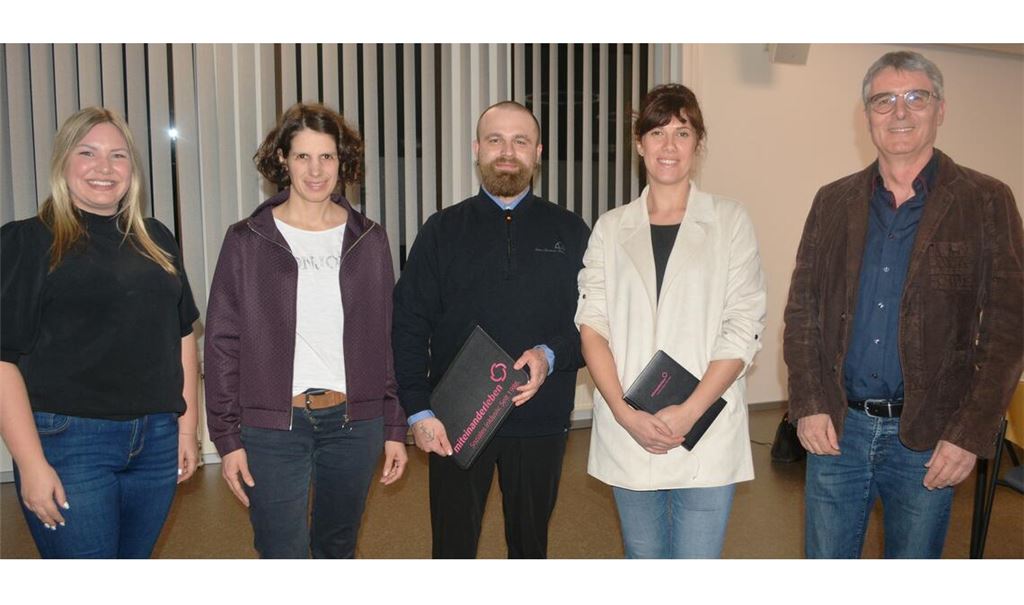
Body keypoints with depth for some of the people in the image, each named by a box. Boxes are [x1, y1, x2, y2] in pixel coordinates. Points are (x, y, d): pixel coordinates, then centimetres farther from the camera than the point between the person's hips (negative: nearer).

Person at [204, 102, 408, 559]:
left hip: (354, 423, 2)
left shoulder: (368, 239, 5)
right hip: (273, 425, -2)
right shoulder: (247, 240, -2)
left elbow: (385, 340, 7)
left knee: (337, 551, 18)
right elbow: (222, 344, -1)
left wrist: (394, 427, 6)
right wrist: (227, 436, -4)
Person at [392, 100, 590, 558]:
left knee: (530, 546, 16)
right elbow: (408, 325, -1)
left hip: (541, 419, 1)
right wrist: (418, 410, -11)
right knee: (452, 548, 8)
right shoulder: (442, 231, 4)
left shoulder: (569, 232, 5)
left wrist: (551, 356, -17)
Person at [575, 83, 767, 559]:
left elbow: (743, 330, -3)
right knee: (643, 558, 14)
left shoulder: (729, 221, 3)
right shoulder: (611, 227, 9)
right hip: (627, 432, 2)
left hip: (705, 431, -2)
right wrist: (625, 413, -11)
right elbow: (592, 324, 1)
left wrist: (689, 411, -14)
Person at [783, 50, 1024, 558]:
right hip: (835, 428, 2)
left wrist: (971, 435, -11)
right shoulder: (832, 202, 5)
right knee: (825, 559, 13)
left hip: (929, 438, -2)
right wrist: (807, 406, -4)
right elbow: (802, 310, 5)